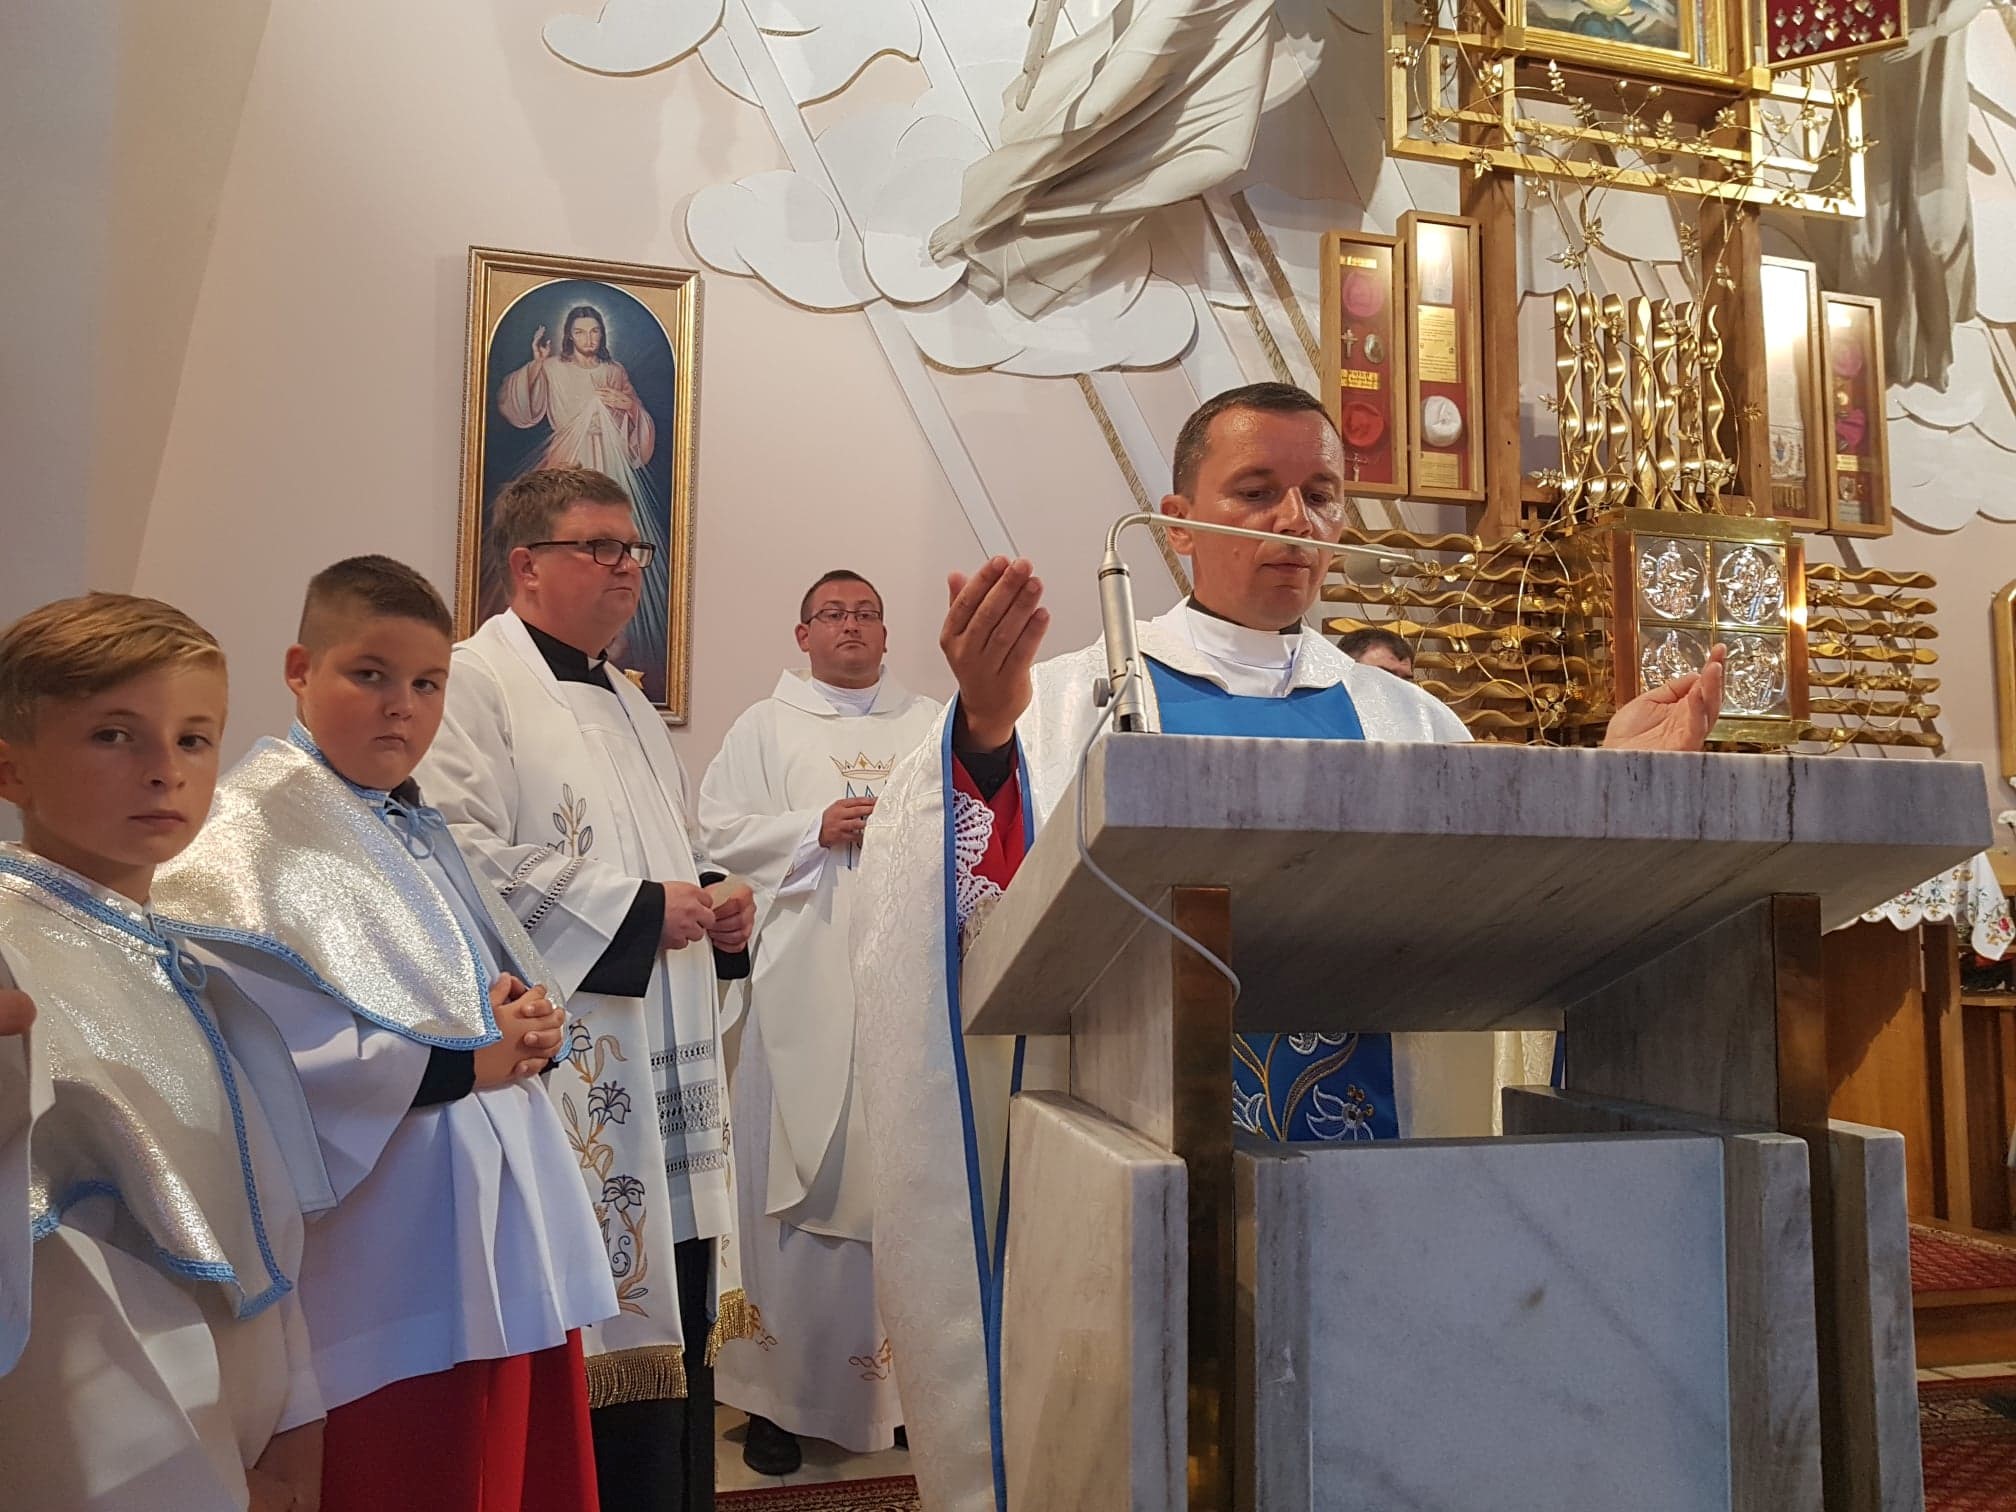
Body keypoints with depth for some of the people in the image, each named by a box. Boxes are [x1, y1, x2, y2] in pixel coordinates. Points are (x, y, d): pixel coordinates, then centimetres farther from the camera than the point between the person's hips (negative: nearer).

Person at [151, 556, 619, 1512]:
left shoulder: (422, 830, 16)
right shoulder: (246, 838, -11)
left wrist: (527, 1023, -3)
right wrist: (464, 1061, -19)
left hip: (515, 1240, 8)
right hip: (395, 1257, -8)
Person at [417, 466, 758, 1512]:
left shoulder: (629, 707, 22)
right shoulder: (476, 685, -7)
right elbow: (457, 857, -20)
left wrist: (712, 903, 10)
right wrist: (633, 909, -16)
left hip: (669, 1085, 9)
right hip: (572, 1071, -9)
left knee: (676, 1332, 12)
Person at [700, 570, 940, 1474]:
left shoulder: (933, 726, 17)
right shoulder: (765, 728, 11)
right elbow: (719, 829, 1)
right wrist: (816, 828, -11)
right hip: (805, 987, -2)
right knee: (797, 1178, -1)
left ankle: (902, 1376, 15)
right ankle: (777, 1394, 9)